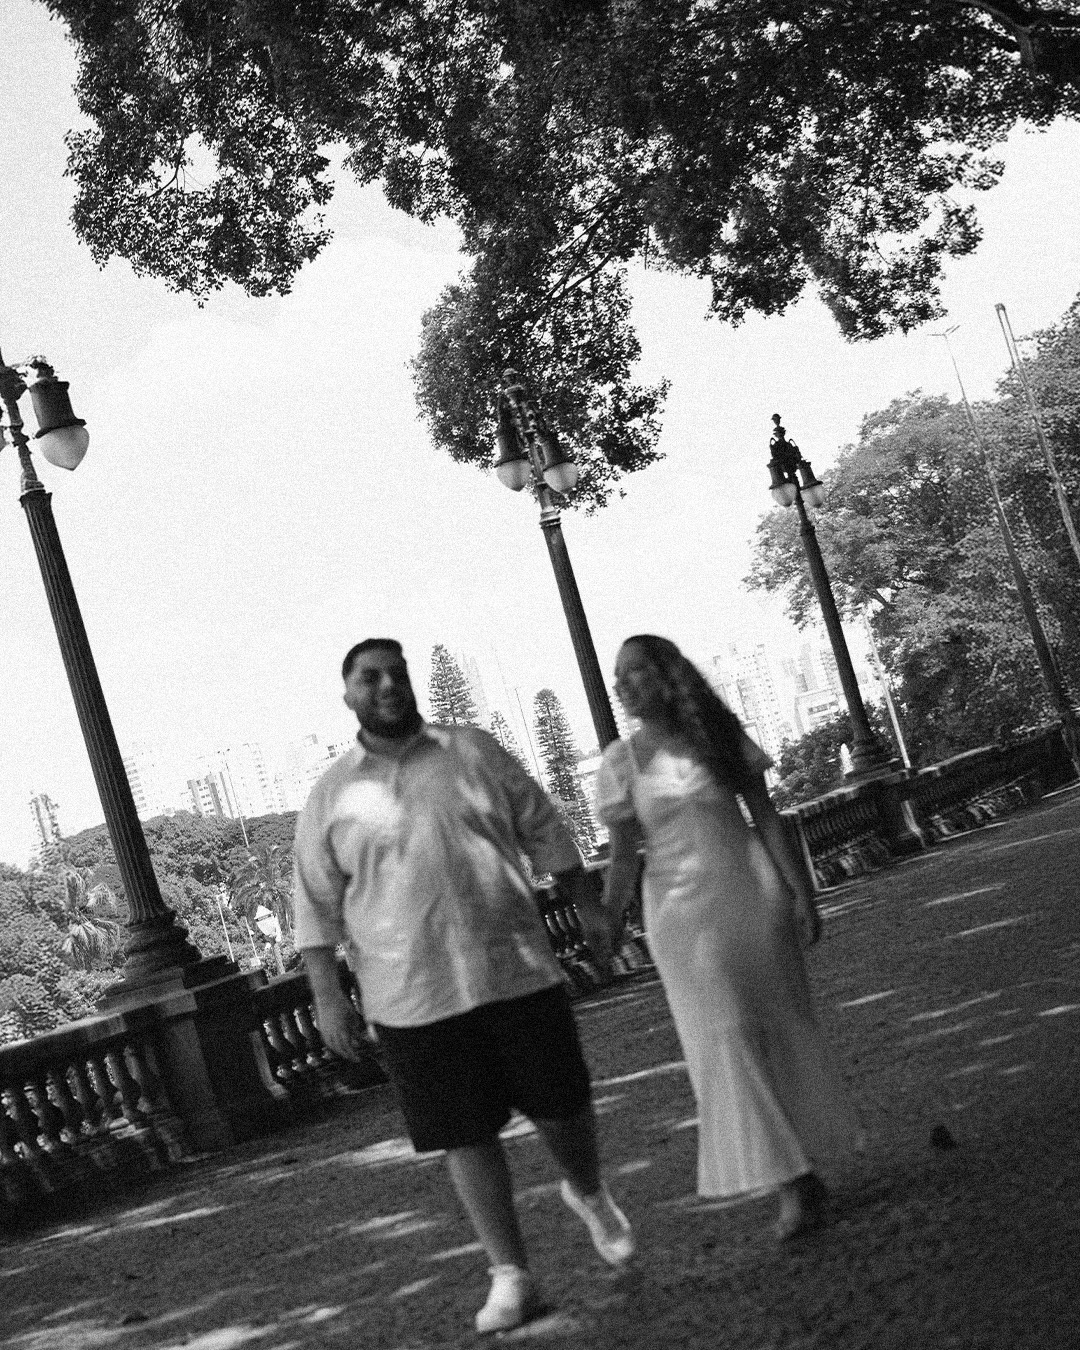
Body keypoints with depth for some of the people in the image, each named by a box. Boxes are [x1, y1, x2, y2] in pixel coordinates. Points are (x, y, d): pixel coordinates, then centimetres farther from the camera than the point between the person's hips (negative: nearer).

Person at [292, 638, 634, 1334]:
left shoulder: (473, 751, 5)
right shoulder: (331, 796, 2)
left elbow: (543, 830, 10)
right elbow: (317, 908, 4)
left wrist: (588, 905, 8)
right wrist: (328, 997, -2)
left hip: (518, 971, 1)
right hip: (414, 998, -1)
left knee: (563, 1104, 9)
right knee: (467, 1137, 3)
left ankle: (589, 1193, 40)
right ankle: (511, 1275, 15)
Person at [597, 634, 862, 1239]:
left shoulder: (720, 736, 1)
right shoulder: (621, 760, -1)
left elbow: (767, 819, 2)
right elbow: (624, 854, 0)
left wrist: (802, 893, -3)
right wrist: (611, 910, -16)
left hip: (751, 892, 1)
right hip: (682, 912, -1)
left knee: (782, 1030, 8)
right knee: (728, 1043, -5)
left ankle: (806, 1168, 24)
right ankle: (789, 1183, -2)